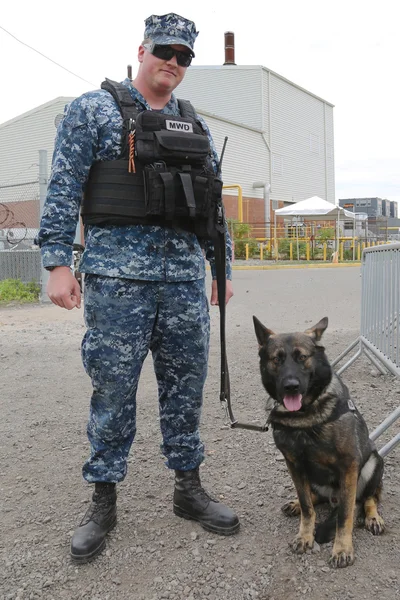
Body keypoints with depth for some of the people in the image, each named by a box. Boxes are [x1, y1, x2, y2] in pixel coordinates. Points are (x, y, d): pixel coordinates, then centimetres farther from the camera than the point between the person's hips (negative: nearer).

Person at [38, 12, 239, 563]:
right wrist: (57, 261, -10)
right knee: (113, 388, 1)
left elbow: (213, 203, 21)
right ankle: (104, 501, 17)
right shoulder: (95, 109, 5)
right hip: (117, 270, -5)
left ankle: (189, 488, 24)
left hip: (185, 272, 5)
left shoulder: (196, 125, 20)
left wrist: (221, 265, 16)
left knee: (186, 384, 9)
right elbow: (64, 188, -2)